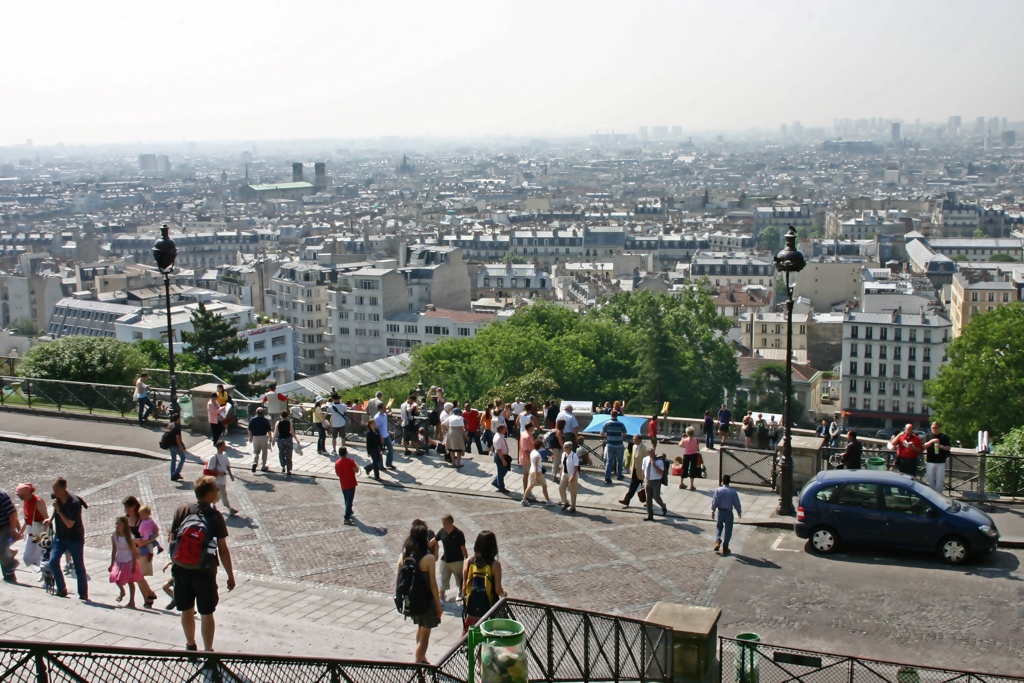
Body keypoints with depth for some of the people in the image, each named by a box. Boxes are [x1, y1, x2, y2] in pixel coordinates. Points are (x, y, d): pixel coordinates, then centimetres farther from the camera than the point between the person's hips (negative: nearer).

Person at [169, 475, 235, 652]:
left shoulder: (182, 510, -3)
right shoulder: (215, 516, -11)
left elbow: (171, 538, 0)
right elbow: (223, 550, -10)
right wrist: (230, 576, -2)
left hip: (181, 570, 3)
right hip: (205, 572, -3)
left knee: (186, 610, 19)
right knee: (206, 614, 8)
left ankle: (190, 646, 36)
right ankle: (208, 651, 12)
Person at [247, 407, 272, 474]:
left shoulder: (252, 419, -3)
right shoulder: (265, 420, -9)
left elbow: (249, 430, 2)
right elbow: (268, 430, -7)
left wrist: (250, 437, 15)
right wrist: (270, 438, 5)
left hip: (255, 437, 1)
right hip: (264, 437, -1)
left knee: (255, 451, 10)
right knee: (264, 452, 13)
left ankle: (254, 463, -16)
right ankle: (263, 467, 19)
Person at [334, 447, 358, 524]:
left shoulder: (337, 463, -2)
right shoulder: (350, 461, -17)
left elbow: (337, 474, 6)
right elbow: (356, 470, -18)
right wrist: (357, 466, 2)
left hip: (343, 485, 5)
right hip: (351, 484, -5)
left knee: (347, 500, 22)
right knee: (349, 501, -4)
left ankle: (349, 513, 39)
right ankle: (347, 518, -9)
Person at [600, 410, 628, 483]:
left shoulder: (606, 424, -5)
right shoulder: (621, 424, -8)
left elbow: (602, 434, -2)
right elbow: (624, 434, 1)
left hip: (609, 445, 1)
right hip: (619, 446, -1)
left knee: (609, 461, 4)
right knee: (619, 460, 17)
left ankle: (607, 477, -5)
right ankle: (619, 475, 26)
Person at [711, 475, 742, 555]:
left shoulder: (718, 490, -9)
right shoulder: (733, 492, -8)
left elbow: (714, 501, -7)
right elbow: (737, 503, -1)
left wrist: (713, 511, 4)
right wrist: (739, 512, 14)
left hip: (720, 512, 1)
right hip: (729, 512, -1)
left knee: (718, 527, 23)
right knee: (728, 530, 11)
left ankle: (717, 541, 1)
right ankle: (725, 548, 14)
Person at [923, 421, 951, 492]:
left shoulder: (944, 437, 5)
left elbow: (948, 447, 3)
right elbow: (925, 446, -2)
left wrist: (941, 446, -16)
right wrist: (932, 441, -18)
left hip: (941, 462, -1)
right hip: (930, 461, 1)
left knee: (939, 479, 0)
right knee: (930, 479, 4)